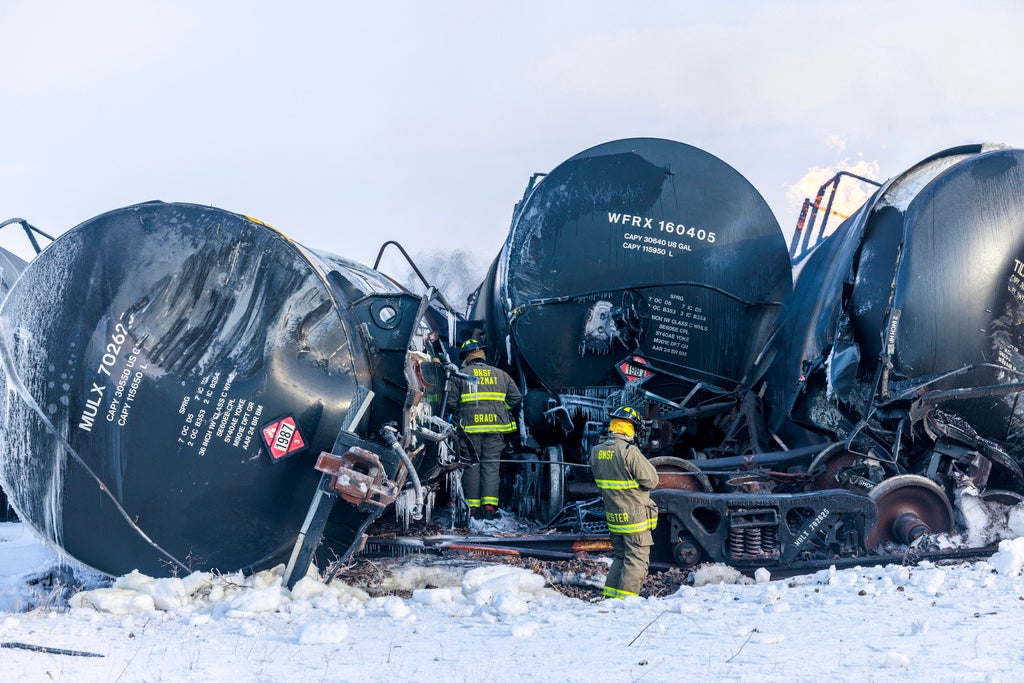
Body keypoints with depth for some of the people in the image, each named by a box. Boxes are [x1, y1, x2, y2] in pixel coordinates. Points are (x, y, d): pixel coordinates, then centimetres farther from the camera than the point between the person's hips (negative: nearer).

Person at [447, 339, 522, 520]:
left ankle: (474, 507, 2)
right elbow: (516, 398, 8)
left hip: (469, 428, -2)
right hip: (495, 427, 2)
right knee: (491, 465, 3)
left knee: (472, 466, 4)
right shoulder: (500, 374, 10)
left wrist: (459, 416, 15)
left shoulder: (460, 376, 2)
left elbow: (451, 401, -3)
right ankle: (489, 505, -8)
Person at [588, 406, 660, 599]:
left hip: (613, 516, 7)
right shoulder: (630, 452, -22)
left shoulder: (596, 452, 0)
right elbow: (651, 480, -16)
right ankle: (626, 598, 0)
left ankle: (610, 594, 17)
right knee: (636, 560, 2)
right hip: (635, 516, -7)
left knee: (619, 556, 20)